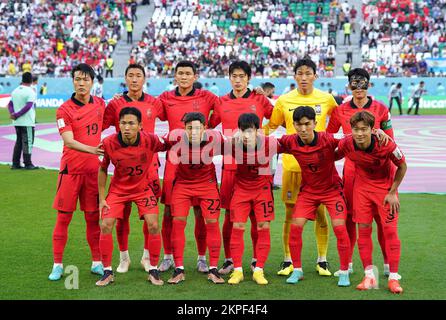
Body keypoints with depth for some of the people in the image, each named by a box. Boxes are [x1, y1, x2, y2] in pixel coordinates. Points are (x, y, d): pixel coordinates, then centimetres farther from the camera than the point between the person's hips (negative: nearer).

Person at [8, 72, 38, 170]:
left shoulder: (15, 91, 9)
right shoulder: (31, 91, -12)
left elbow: (10, 104, 8)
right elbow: (28, 106, -20)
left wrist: (12, 113, -7)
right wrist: (16, 115, -17)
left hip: (17, 122, 7)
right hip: (27, 122, -7)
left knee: (18, 142, 14)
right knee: (27, 142, 0)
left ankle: (15, 164, 14)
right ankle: (27, 164, 2)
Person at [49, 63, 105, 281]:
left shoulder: (100, 104, 6)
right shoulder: (64, 110, -8)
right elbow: (69, 141, -20)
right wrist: (91, 149, -35)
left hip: (93, 170, 3)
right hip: (71, 170, -3)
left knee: (93, 217, 8)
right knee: (63, 217, 1)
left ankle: (97, 263, 17)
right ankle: (57, 265, 9)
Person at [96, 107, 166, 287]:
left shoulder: (150, 140, -24)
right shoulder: (109, 143, -21)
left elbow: (167, 147, 0)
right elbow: (102, 170, -5)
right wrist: (102, 199, -5)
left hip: (143, 188, 0)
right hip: (118, 189, 1)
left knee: (153, 226, -11)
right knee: (105, 226, -8)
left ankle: (153, 271, 7)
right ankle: (107, 272, 8)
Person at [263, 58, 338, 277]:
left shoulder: (327, 99, 2)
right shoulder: (284, 101, 2)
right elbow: (270, 126, 10)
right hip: (291, 163, 0)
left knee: (320, 213, 4)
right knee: (290, 214, 4)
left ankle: (322, 261, 17)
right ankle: (288, 261, 16)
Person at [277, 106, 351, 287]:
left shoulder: (328, 140, -26)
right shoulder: (290, 142, -17)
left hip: (332, 189, -2)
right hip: (308, 191, 3)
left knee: (339, 228, -11)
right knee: (295, 226, -7)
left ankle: (344, 272, 6)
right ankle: (297, 270, 10)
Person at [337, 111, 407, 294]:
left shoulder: (386, 145, -29)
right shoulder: (346, 144, -22)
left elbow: (402, 166, -12)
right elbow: (334, 157, 1)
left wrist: (392, 192, -12)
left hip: (386, 186, -2)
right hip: (362, 186, 3)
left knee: (390, 229, -7)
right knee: (363, 228, 0)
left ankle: (393, 277, 3)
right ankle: (369, 276, 11)